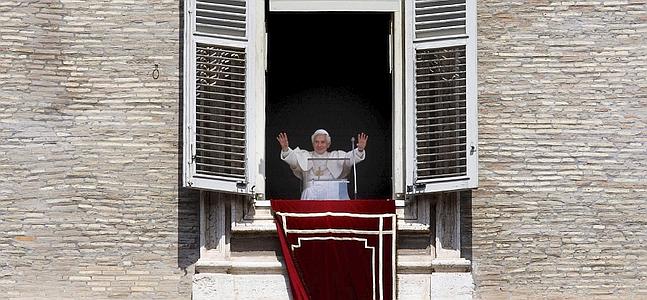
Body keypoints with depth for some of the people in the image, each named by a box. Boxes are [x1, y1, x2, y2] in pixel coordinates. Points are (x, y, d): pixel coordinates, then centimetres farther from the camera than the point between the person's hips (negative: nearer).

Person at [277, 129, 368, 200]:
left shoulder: (336, 156, 18)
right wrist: (285, 149, -19)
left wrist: (360, 150, -16)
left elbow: (350, 157, 4)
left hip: (332, 196, 0)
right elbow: (292, 158, 2)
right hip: (311, 196, 0)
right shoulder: (305, 156, 18)